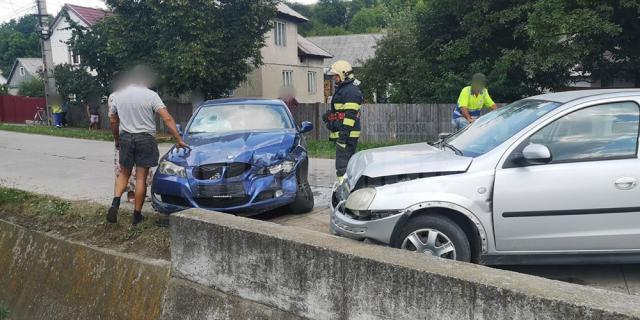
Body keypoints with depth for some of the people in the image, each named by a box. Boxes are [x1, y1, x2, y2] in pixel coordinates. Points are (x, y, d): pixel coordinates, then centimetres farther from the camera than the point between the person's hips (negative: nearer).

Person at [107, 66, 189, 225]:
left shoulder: (117, 96, 5)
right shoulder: (151, 95, -7)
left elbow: (113, 120, 10)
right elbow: (167, 119, -14)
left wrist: (117, 139, 23)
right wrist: (179, 140, -13)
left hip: (125, 138, 3)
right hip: (145, 139, -3)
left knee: (124, 174, 18)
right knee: (141, 178, 3)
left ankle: (115, 203, -3)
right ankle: (137, 215, 9)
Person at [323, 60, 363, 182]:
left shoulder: (351, 91, -14)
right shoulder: (342, 89, 21)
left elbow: (350, 115, -21)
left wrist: (344, 133, -25)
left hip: (347, 134, -11)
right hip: (341, 133, 11)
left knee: (343, 164, -13)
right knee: (348, 162, 16)